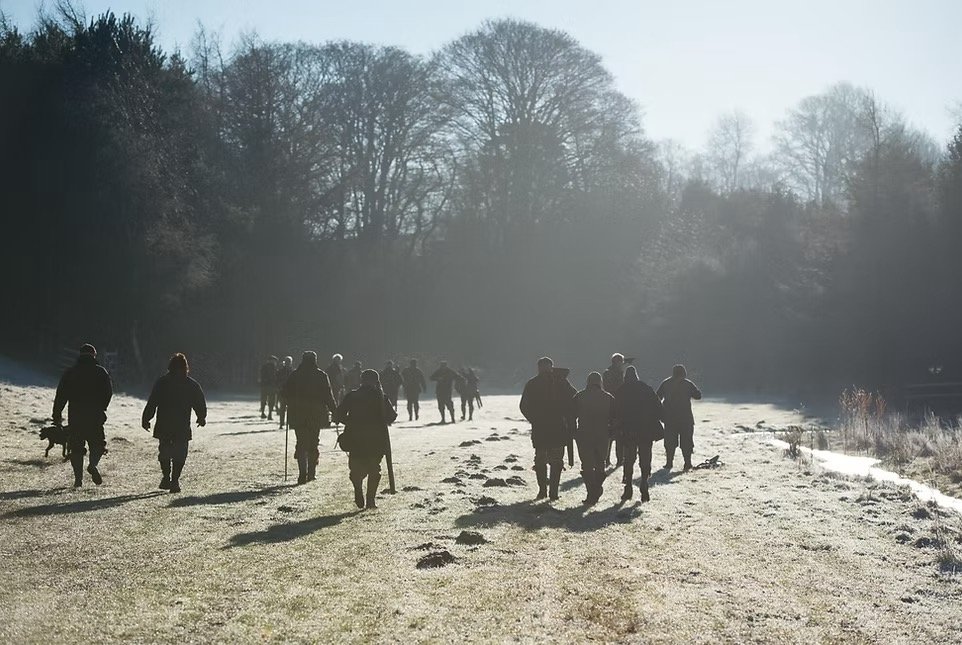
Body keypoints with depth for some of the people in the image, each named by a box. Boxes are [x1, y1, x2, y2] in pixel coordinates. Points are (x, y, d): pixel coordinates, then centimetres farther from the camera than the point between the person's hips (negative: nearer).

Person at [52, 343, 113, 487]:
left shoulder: (69, 373, 7)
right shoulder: (100, 372, 2)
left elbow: (60, 396, 4)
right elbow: (108, 393, -2)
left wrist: (57, 416, 8)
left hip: (75, 417, 1)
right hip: (95, 416, -1)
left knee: (76, 448, 8)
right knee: (98, 443, 10)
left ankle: (78, 477, 0)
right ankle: (93, 465, -18)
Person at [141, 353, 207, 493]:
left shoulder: (162, 382, -1)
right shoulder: (192, 384, 1)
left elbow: (151, 403, -4)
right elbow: (201, 403, 7)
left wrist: (145, 419, 3)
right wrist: (202, 418, 23)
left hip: (163, 426, 1)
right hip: (183, 427, 0)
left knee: (164, 452, 16)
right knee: (179, 455, 5)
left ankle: (166, 477, 9)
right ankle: (174, 481, -3)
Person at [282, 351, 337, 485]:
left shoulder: (294, 375, -1)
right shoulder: (321, 376, -5)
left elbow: (286, 395, 3)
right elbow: (328, 396, -5)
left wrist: (292, 407, 19)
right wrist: (335, 410, 5)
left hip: (298, 415, 0)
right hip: (316, 415, 0)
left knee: (301, 444, 2)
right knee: (313, 443, 14)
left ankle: (303, 474, -10)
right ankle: (311, 473, 15)